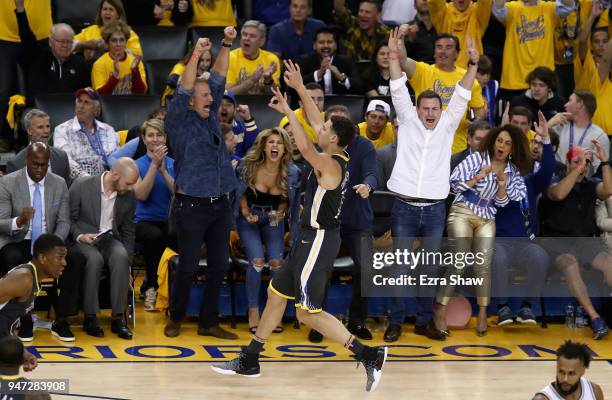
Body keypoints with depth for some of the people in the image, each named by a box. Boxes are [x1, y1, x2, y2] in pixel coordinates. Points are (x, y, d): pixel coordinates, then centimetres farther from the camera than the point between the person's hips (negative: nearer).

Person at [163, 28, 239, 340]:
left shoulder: (211, 117, 11)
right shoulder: (179, 123, -4)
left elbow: (219, 79, 9)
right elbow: (183, 91, -17)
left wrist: (226, 45, 0)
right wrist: (196, 56, -24)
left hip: (220, 205, 6)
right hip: (192, 206, -6)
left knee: (219, 266, 5)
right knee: (188, 267, -1)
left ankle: (208, 323, 13)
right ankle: (175, 318, 17)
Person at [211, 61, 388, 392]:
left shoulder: (330, 165, -19)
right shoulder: (338, 158, 6)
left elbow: (305, 147, -37)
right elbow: (316, 120, 18)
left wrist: (287, 111, -29)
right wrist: (300, 88, 19)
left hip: (318, 240, -10)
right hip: (311, 239, 10)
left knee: (308, 313, -8)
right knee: (276, 292, 17)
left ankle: (368, 355, -9)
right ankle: (249, 361, 27)